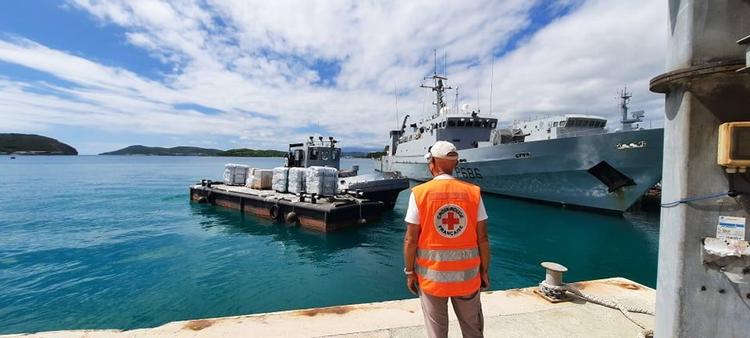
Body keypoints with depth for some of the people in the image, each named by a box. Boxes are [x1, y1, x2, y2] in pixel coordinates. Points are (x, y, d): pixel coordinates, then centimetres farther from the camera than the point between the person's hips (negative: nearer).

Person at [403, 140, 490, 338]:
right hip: (467, 274, 2)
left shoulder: (420, 193, -11)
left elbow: (411, 239, -10)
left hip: (432, 275, -1)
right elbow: (483, 238, -3)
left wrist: (409, 272, 2)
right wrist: (485, 271, 9)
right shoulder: (473, 192, -6)